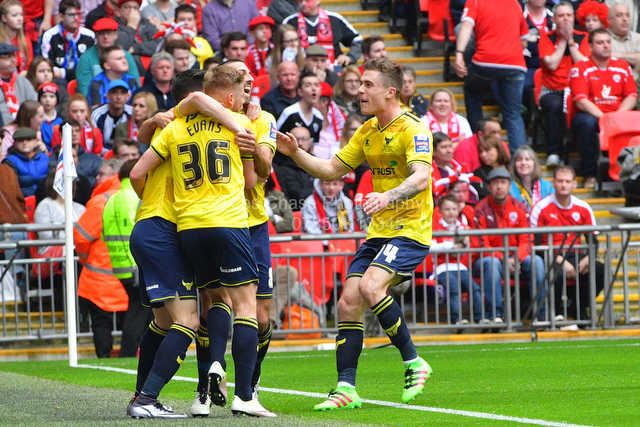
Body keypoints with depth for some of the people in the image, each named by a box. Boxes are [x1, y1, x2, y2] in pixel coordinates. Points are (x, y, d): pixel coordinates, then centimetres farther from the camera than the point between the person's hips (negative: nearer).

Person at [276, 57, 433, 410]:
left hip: (410, 230, -8)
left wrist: (389, 196, -46)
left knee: (370, 287, -27)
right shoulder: (368, 132, 13)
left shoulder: (413, 129, -14)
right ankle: (346, 388, -1)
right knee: (348, 302, -3)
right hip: (379, 232, 8)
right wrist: (295, 153, 3)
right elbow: (331, 170, 18)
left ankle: (413, 363, -12)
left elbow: (421, 177, -29)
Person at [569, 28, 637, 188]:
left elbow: (631, 97, 6)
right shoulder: (580, 69, -1)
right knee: (587, 122, -38)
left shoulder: (623, 67, 12)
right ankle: (589, 174, -27)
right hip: (590, 114, -3)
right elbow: (581, 101, -11)